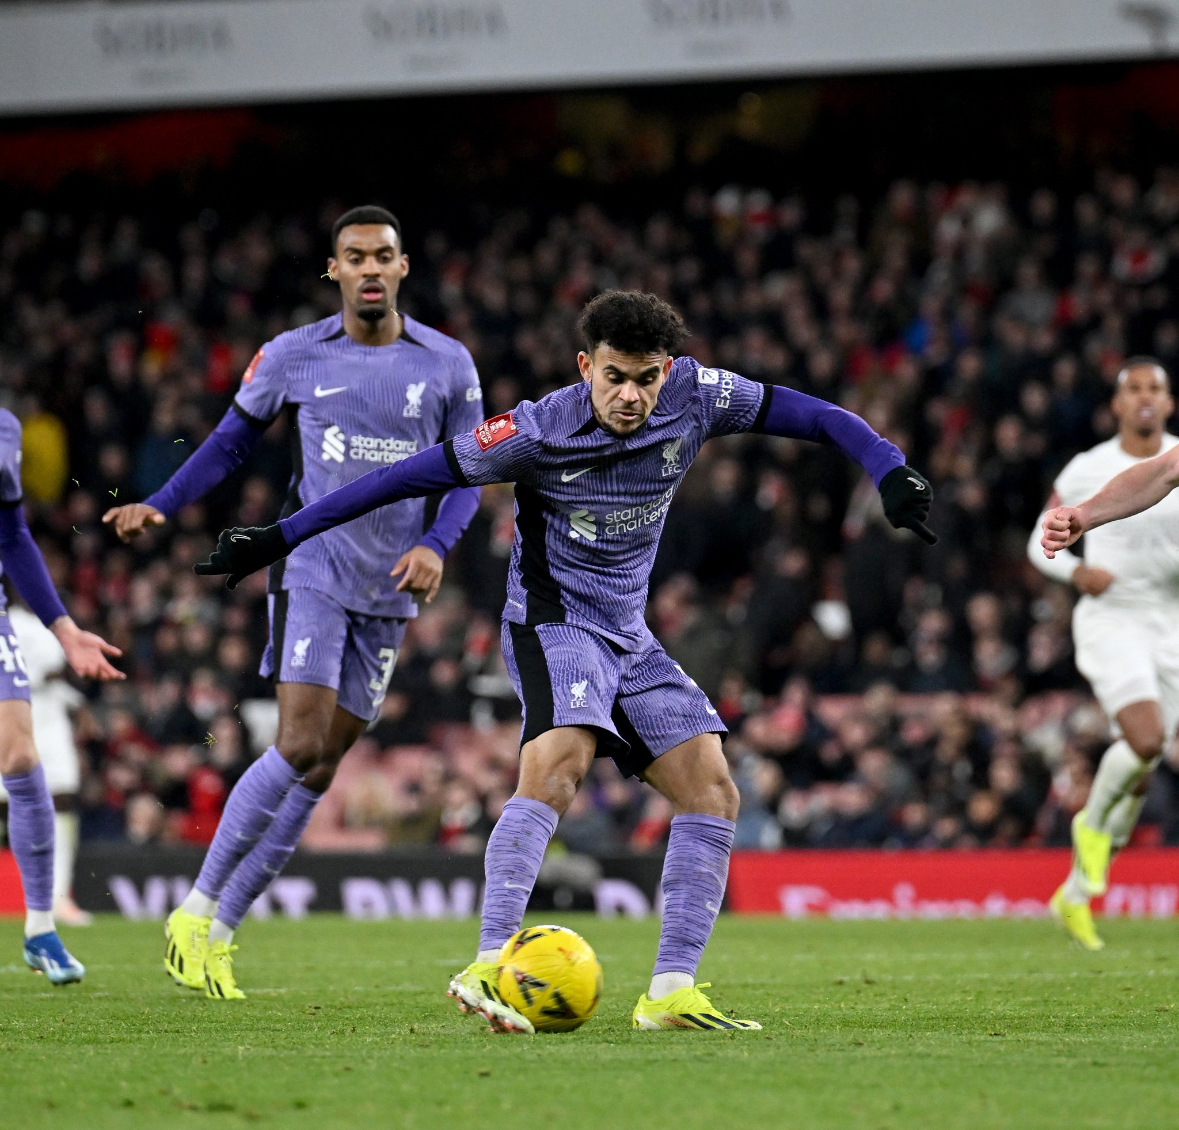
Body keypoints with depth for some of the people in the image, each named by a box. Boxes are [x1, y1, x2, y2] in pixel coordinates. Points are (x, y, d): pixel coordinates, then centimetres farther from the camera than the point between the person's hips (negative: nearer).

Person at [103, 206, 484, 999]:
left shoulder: (447, 365, 3)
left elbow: (467, 475, 8)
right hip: (312, 570, -3)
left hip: (389, 592, 3)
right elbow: (232, 441, 12)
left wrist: (436, 545, -10)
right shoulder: (293, 357, 0)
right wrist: (159, 507, -1)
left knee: (321, 770, 2)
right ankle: (197, 910, -7)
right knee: (299, 746, -19)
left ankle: (218, 935, 9)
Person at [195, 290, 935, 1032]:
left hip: (629, 637, 6)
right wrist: (279, 539, -13)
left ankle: (672, 991, -2)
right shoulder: (538, 433, -19)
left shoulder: (695, 396, -8)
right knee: (560, 762, -32)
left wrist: (891, 472, -14)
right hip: (554, 623, -6)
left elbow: (807, 415, 2)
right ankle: (488, 967, -38)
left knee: (713, 791, -4)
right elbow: (412, 476, -14)